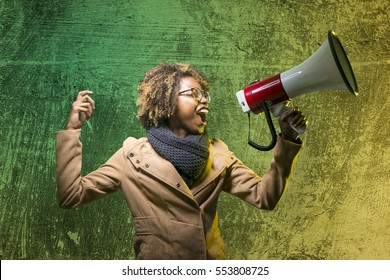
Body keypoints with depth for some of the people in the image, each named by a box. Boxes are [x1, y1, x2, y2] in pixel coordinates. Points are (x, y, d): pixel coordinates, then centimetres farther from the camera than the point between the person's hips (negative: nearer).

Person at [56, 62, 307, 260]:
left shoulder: (217, 154, 4)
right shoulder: (133, 155, -4)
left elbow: (264, 196, -2)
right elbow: (71, 195, -7)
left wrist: (286, 141, -13)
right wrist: (72, 130, -14)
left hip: (211, 267, 3)